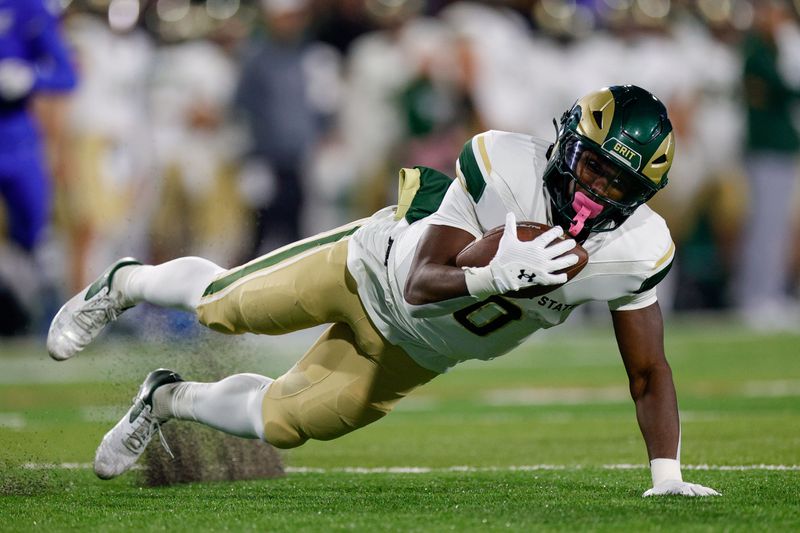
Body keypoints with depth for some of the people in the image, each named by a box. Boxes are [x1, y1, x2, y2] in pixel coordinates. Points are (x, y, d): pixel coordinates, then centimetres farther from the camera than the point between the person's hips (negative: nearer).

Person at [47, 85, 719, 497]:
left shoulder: (633, 251, -28)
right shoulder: (506, 169, -37)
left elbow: (649, 373, -19)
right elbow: (422, 285, -37)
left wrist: (668, 476, -29)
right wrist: (497, 275, -56)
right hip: (375, 267, -3)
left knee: (280, 423, 10)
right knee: (222, 304, 15)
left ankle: (169, 400, 42)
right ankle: (126, 285, 50)